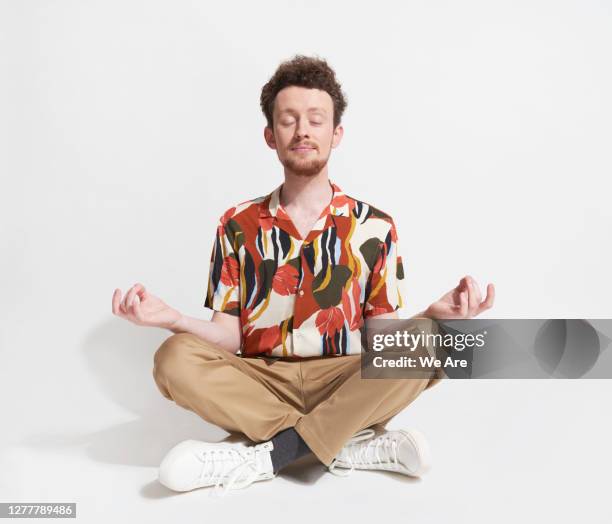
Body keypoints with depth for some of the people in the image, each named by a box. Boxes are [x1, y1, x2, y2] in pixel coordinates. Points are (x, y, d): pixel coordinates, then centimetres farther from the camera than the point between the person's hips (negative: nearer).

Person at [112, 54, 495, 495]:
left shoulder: (374, 227, 2)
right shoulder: (238, 226, 4)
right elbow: (229, 337, 0)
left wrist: (435, 315, -20)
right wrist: (173, 319, -20)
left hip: (343, 390, 0)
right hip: (261, 385, 1)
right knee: (176, 359, -26)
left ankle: (268, 455, -24)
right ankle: (351, 445, -22)